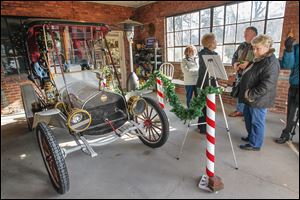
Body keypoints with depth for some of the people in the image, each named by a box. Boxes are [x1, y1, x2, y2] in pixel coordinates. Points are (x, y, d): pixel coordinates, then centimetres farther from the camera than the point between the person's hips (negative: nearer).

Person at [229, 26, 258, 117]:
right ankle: (239, 110, 30)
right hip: (240, 74, 7)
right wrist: (235, 63, -4)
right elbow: (234, 57, 16)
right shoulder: (242, 45, 16)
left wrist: (249, 63, -26)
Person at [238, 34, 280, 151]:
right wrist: (247, 94, 15)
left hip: (259, 101, -10)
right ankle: (251, 136, 41)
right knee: (248, 118, 22)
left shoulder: (271, 63, -20)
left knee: (257, 122, 4)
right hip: (250, 99, 10)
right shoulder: (257, 60, 10)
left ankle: (255, 144, 19)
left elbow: (266, 85, -27)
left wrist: (251, 95, -22)